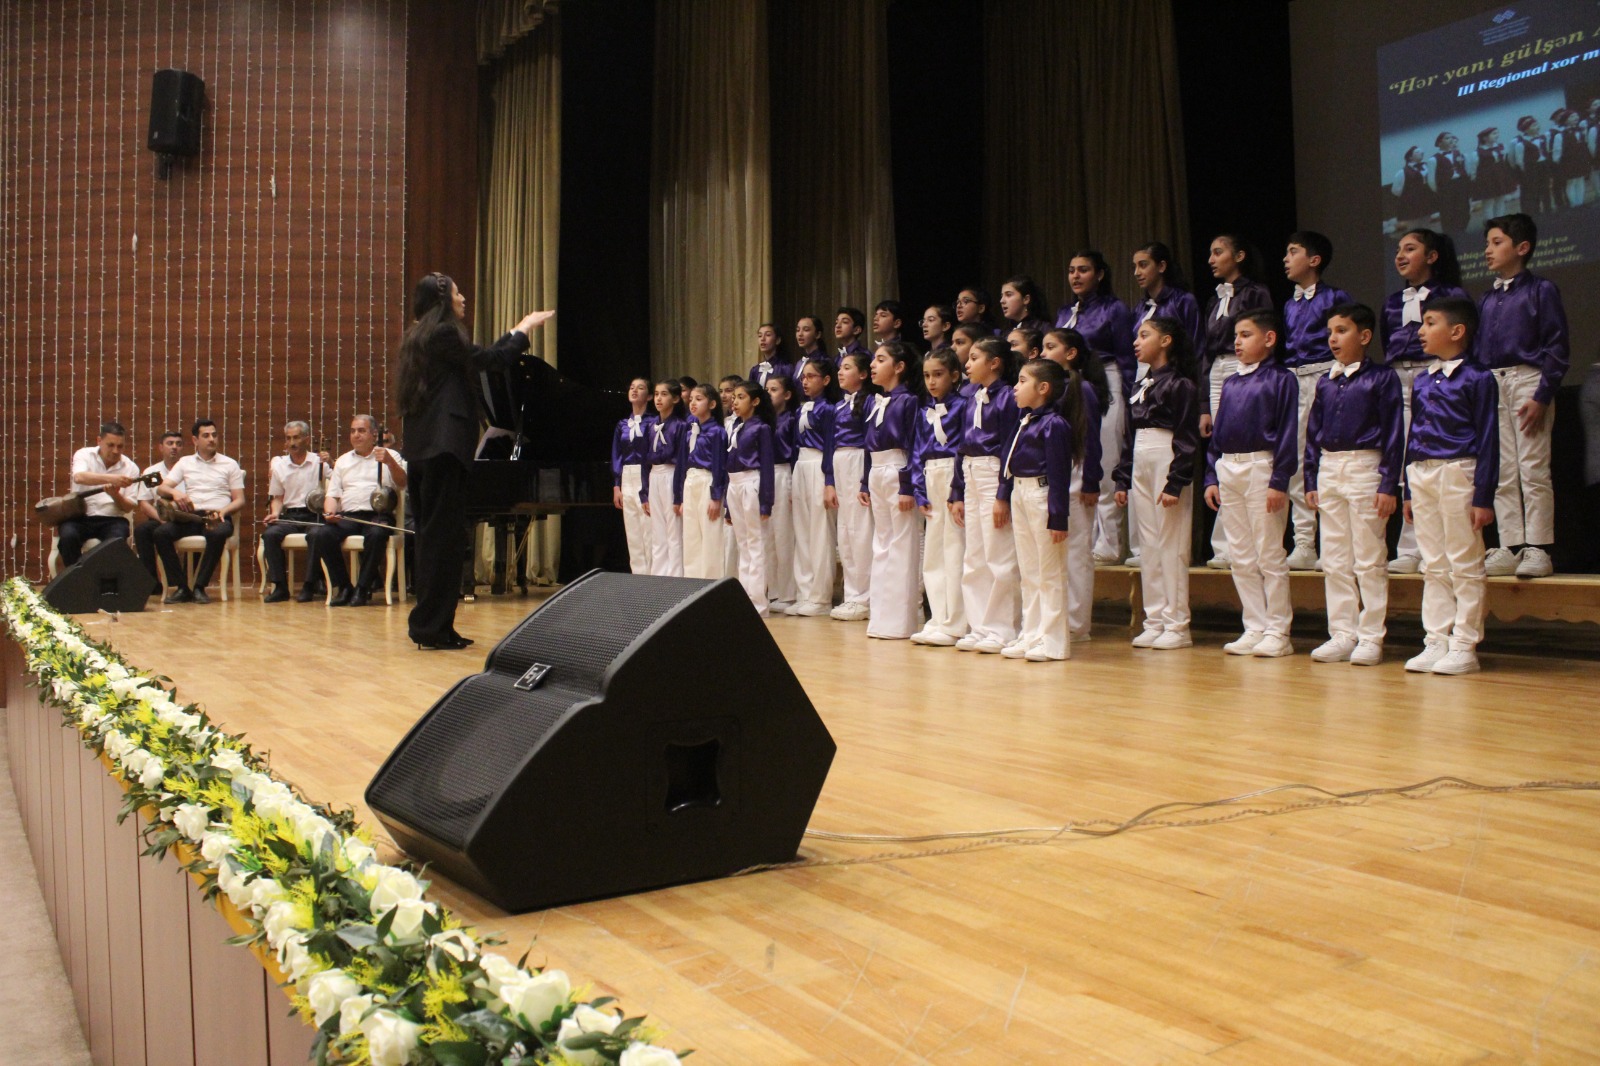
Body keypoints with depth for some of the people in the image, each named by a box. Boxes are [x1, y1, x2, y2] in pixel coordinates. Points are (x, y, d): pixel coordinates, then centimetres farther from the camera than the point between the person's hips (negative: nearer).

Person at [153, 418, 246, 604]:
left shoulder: (230, 465, 14)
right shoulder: (185, 462, 19)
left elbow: (240, 500, 9)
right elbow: (161, 488, 9)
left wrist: (223, 510, -12)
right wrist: (175, 493, -15)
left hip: (218, 517, -2)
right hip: (190, 516, 2)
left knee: (218, 534, -38)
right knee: (160, 532, -28)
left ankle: (200, 587, -30)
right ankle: (181, 588, -22)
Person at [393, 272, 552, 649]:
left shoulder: (420, 337, 19)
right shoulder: (444, 334, -9)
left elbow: (481, 359, 23)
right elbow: (492, 360, -5)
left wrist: (518, 331, 29)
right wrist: (525, 328, 10)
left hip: (423, 448, 10)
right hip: (444, 446, -10)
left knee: (432, 535, 11)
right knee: (444, 536, -6)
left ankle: (431, 626, 16)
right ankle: (432, 626, -3)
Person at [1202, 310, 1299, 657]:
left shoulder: (1281, 379, -3)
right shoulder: (1230, 384, 15)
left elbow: (1287, 433, -9)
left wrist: (1279, 482, -15)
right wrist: (1212, 477, 9)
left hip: (1262, 469, -7)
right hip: (1228, 471, 7)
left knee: (1269, 556, -3)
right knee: (1241, 558, 8)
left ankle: (1277, 632, 4)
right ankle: (1255, 628, 15)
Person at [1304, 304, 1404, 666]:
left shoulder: (1382, 378, -4)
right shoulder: (1325, 382, 11)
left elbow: (1393, 434, -7)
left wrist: (1389, 485, -12)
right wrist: (1311, 481, 9)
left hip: (1365, 468, -6)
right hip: (1329, 471, 6)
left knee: (1369, 560, -1)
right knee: (1334, 561, 8)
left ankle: (1371, 638, 5)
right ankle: (1342, 634, 15)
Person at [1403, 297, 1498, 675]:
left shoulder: (1477, 378, -4)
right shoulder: (1422, 381, 13)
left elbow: (1487, 440, -7)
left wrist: (1484, 497, -12)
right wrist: (1408, 491, 13)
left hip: (1458, 474, -6)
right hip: (1422, 476, 6)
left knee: (1465, 566, 0)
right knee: (1434, 566, 10)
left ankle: (1464, 647, 5)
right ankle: (1436, 642, 15)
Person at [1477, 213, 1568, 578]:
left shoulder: (1541, 290, -1)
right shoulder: (1487, 299, 15)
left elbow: (1556, 349, -6)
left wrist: (1542, 396, -14)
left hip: (1528, 380, -6)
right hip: (1492, 384, 6)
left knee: (1533, 469, -6)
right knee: (1502, 473, 5)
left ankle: (1538, 549, -1)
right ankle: (1510, 548, 9)